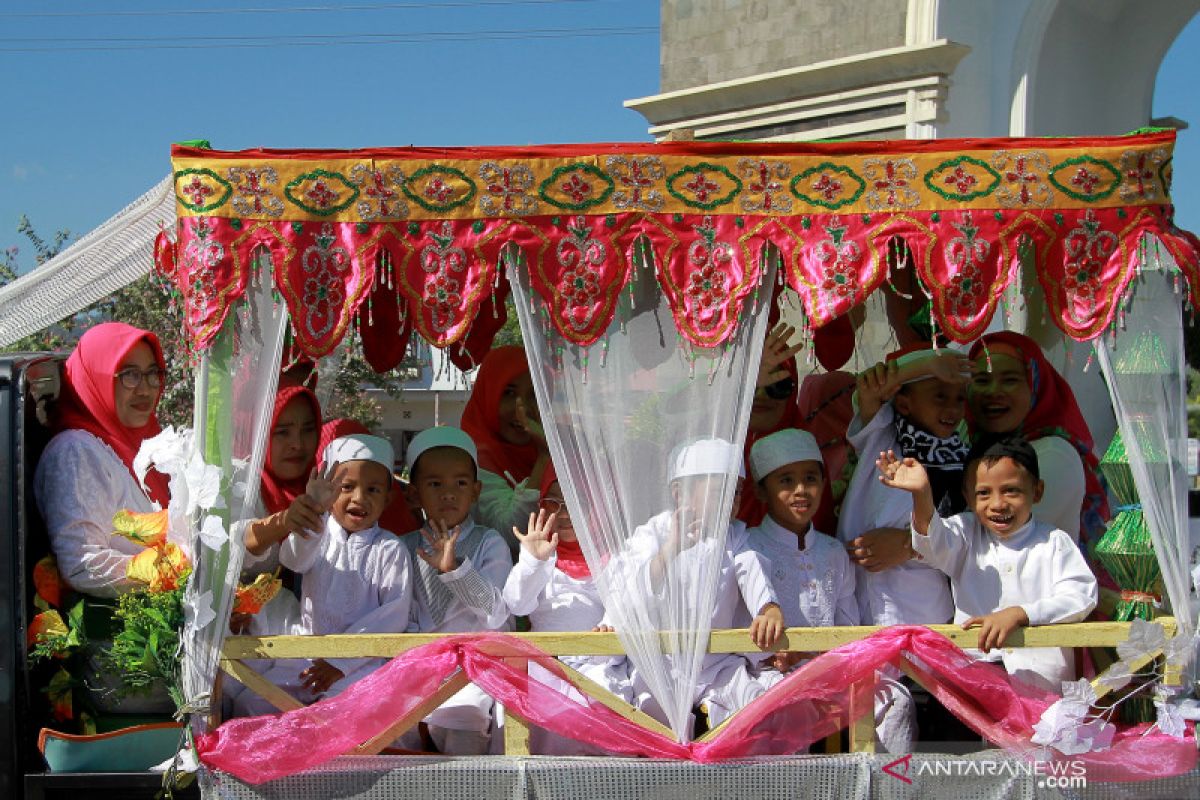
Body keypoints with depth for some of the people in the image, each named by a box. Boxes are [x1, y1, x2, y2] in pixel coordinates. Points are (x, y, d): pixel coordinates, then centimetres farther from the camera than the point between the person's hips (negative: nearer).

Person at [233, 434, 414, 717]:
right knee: (249, 705, -9)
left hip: (359, 664, -3)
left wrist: (340, 660, -16)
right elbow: (294, 558, -16)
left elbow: (394, 614, -7)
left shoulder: (391, 550, 1)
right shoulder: (318, 535, 8)